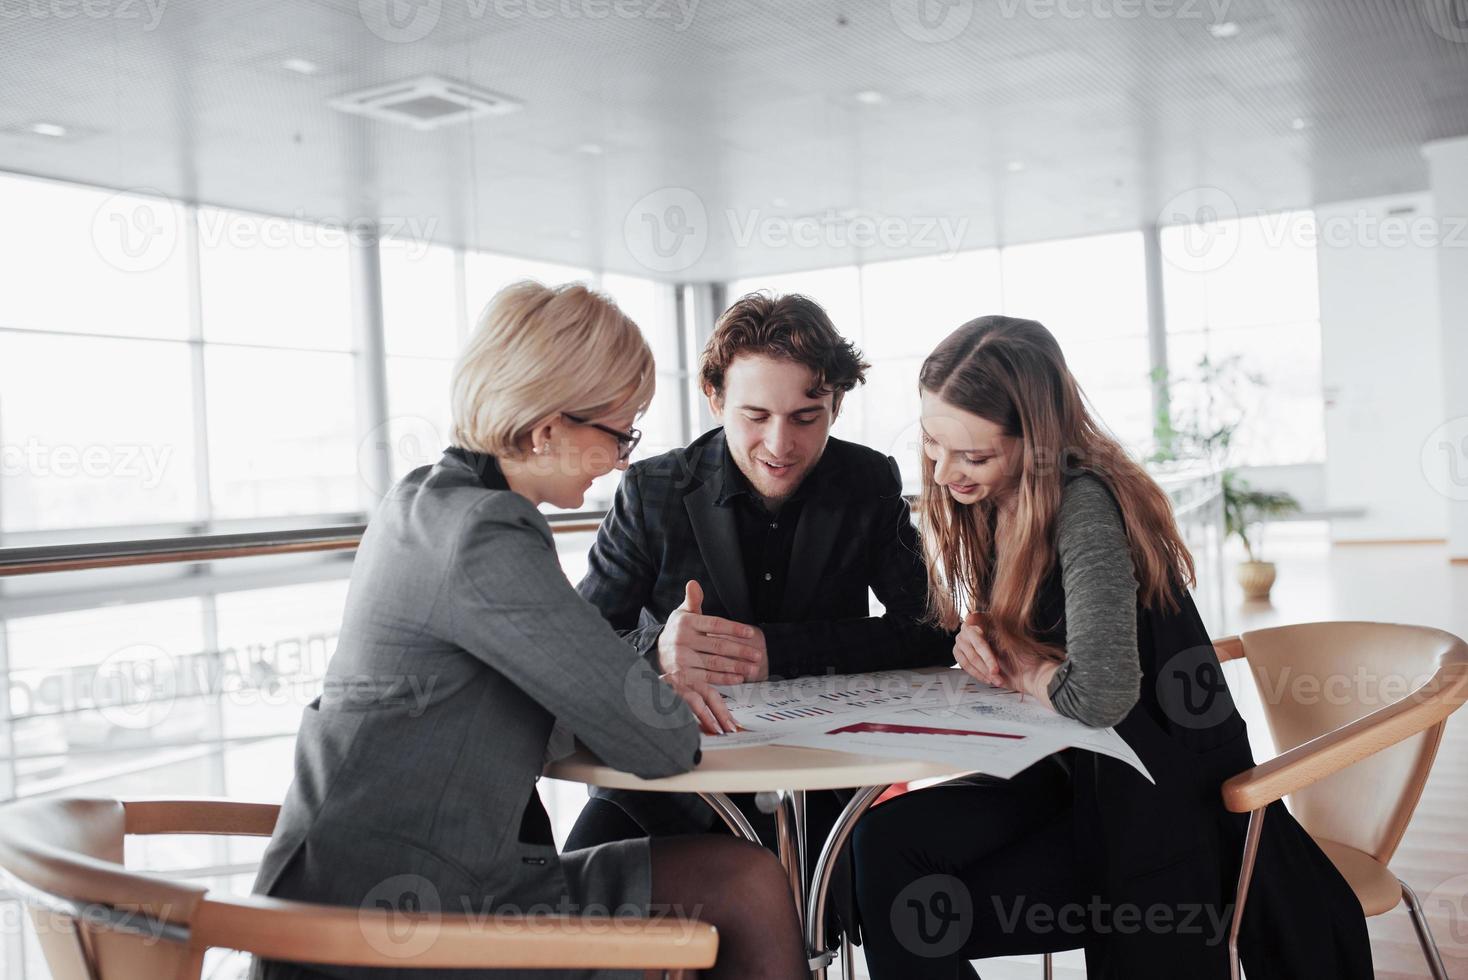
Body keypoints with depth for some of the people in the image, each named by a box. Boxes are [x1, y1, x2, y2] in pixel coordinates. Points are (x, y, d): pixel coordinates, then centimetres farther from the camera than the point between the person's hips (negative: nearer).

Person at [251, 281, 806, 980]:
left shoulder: (426, 501, 10)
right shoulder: (484, 540, -21)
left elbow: (560, 661, 18)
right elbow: (660, 745, -19)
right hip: (399, 913, -9)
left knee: (745, 881, 6)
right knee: (748, 893, -8)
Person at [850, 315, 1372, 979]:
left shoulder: (1083, 507, -24)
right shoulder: (992, 504, 2)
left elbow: (1100, 694, -37)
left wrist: (1020, 667, -15)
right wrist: (977, 643, -9)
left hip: (1158, 815, -7)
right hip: (1069, 775, 7)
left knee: (917, 925, -13)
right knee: (884, 840, -13)